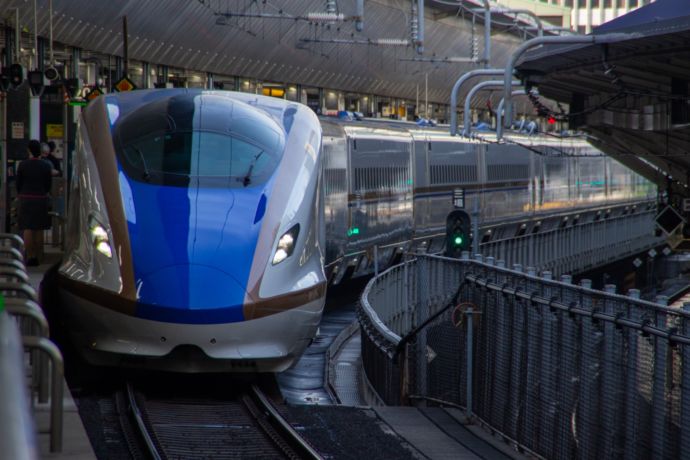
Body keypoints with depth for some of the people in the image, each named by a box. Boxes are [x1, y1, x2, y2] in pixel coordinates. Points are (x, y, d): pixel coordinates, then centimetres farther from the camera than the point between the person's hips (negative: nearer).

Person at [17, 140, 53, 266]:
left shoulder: (22, 165, -7)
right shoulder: (46, 165, -2)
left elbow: (18, 184, 0)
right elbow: (49, 184, 4)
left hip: (26, 199, -2)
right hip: (41, 199, 2)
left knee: (27, 229, 1)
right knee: (39, 230, 8)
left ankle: (29, 257, -5)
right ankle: (38, 257, 10)